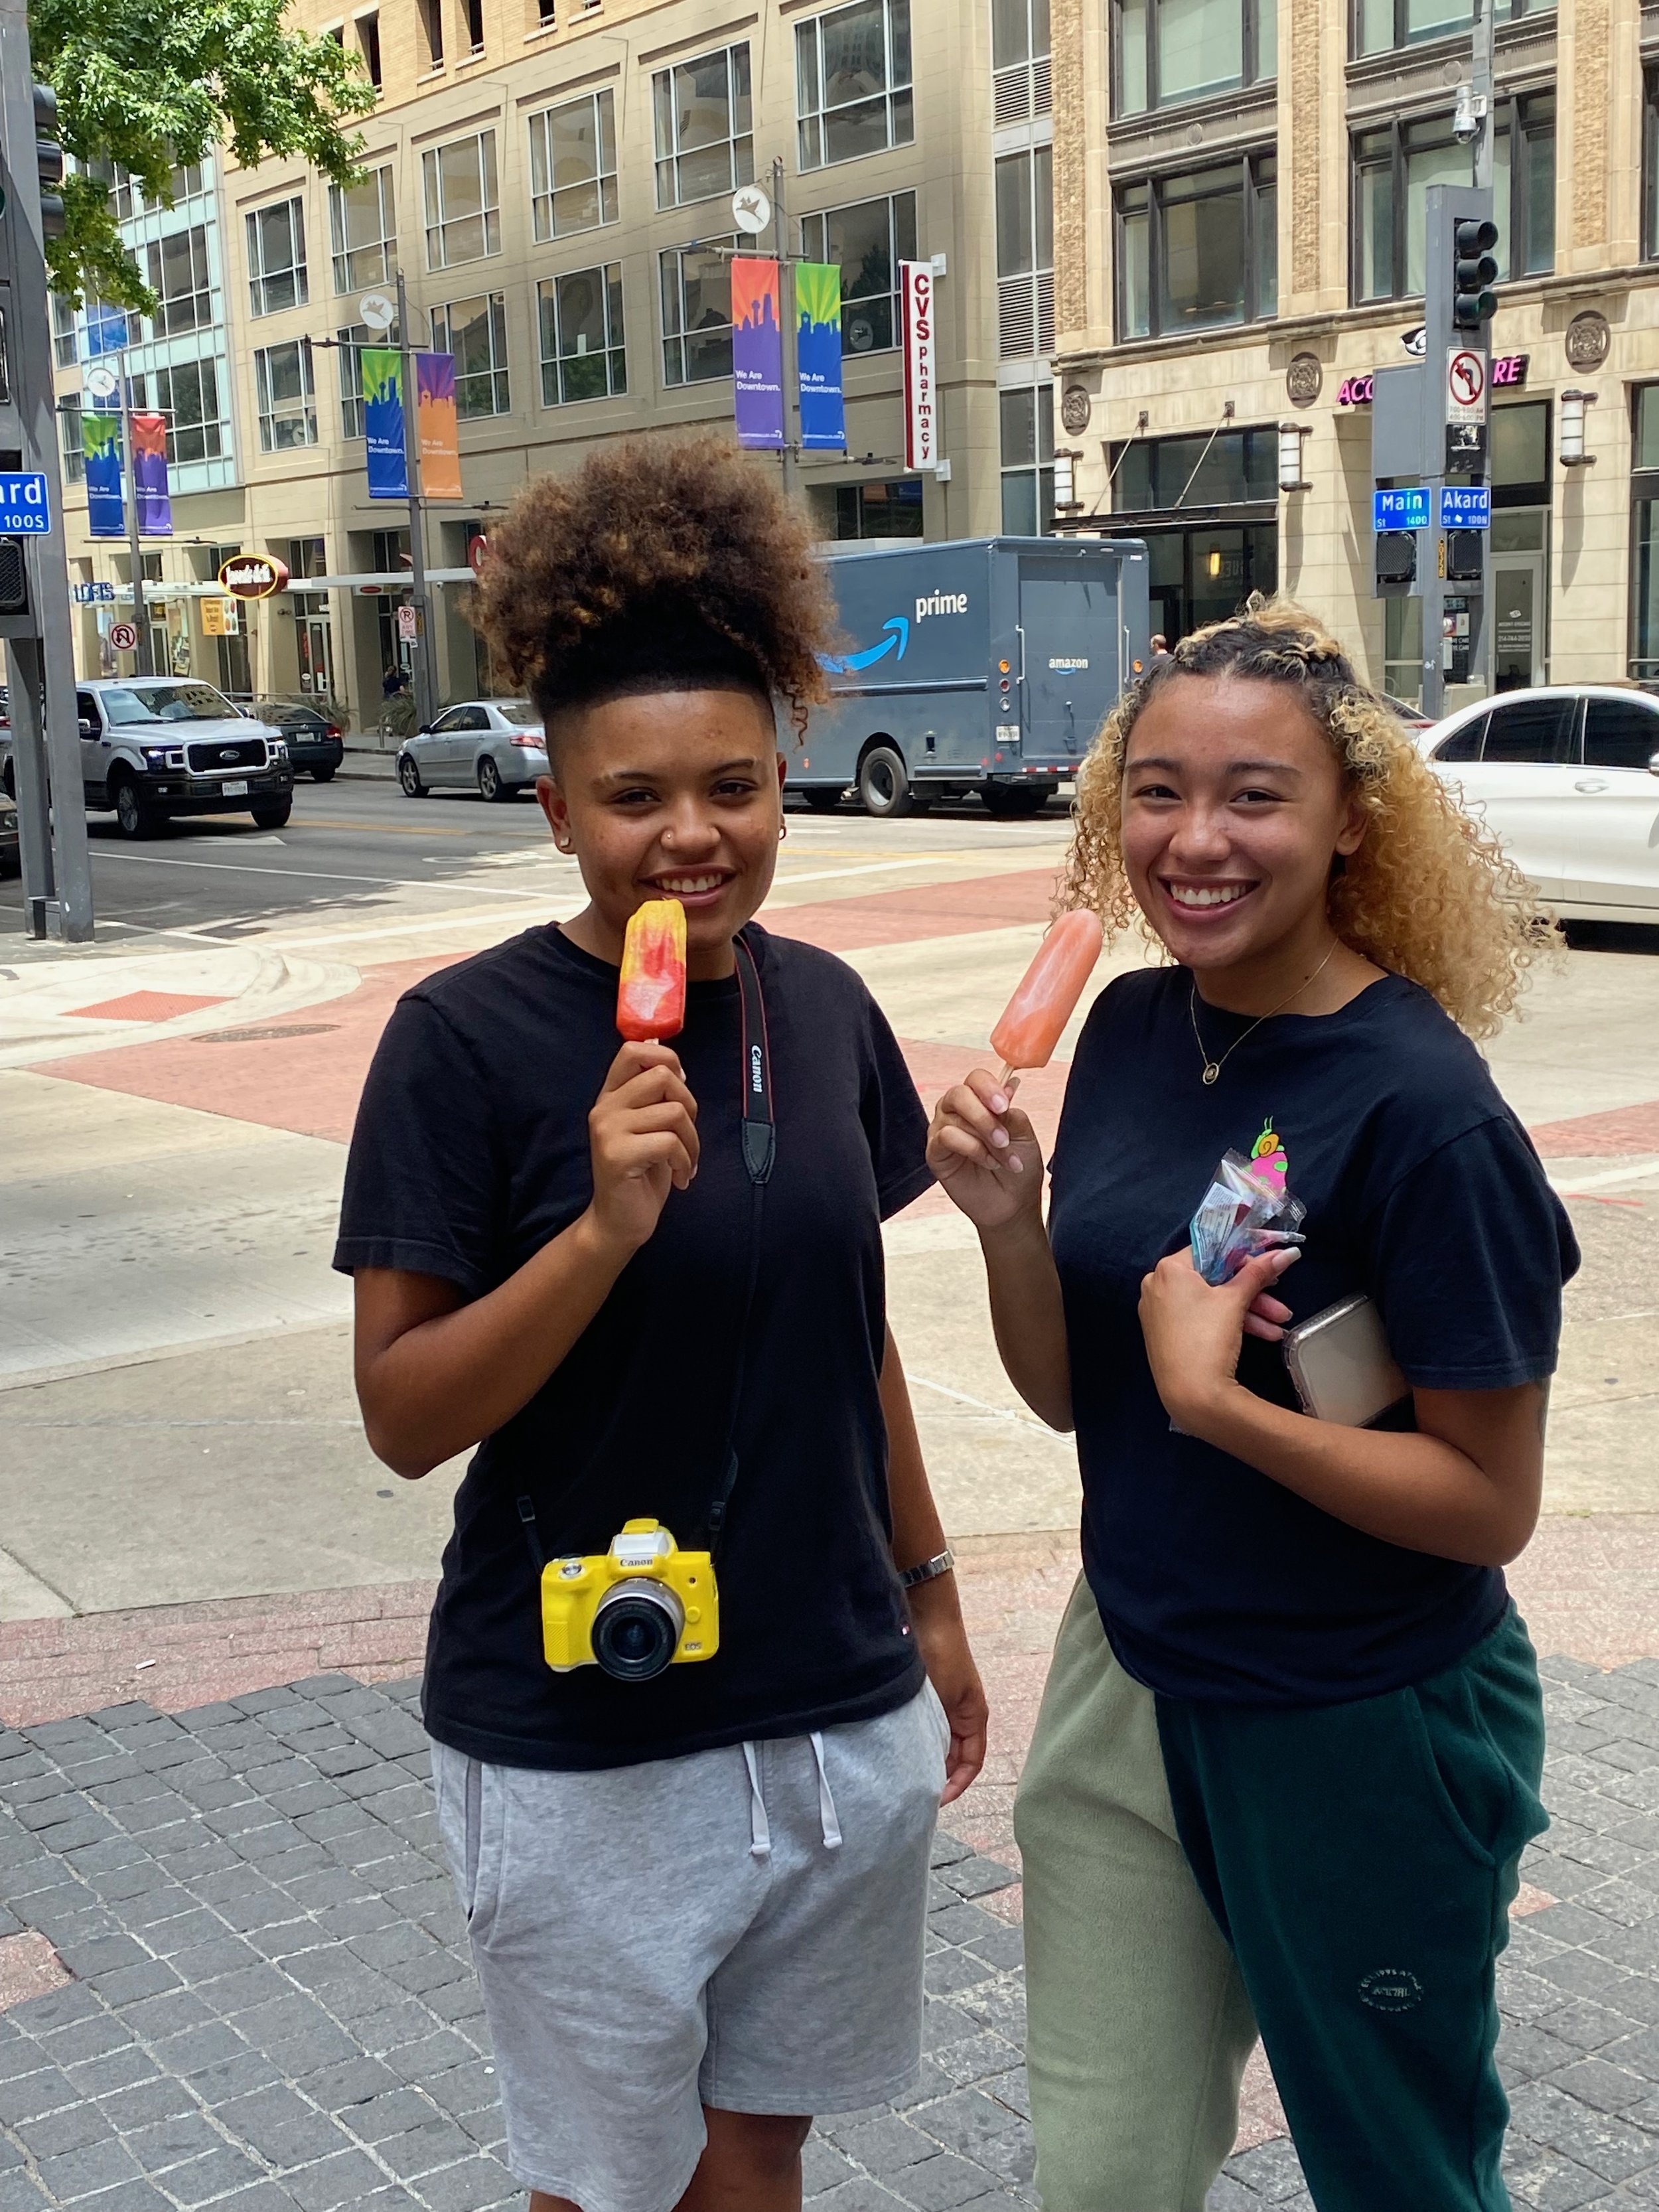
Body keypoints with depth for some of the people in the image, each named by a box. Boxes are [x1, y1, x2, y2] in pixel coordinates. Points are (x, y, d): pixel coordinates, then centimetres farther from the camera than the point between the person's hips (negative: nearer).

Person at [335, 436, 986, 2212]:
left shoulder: (822, 1008, 0)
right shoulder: (468, 1038, -16)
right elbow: (402, 1416, -15)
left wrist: (926, 1593, 16)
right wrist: (606, 1226, -29)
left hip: (843, 1720, 5)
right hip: (583, 1750, -4)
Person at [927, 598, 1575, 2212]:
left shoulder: (1418, 1103, -21)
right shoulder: (1134, 1026, -2)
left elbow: (1490, 1502, -18)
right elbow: (1069, 1396, 3)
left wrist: (1216, 1404, -28)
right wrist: (1008, 1224, -15)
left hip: (1365, 1738, -5)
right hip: (1132, 1679, 6)